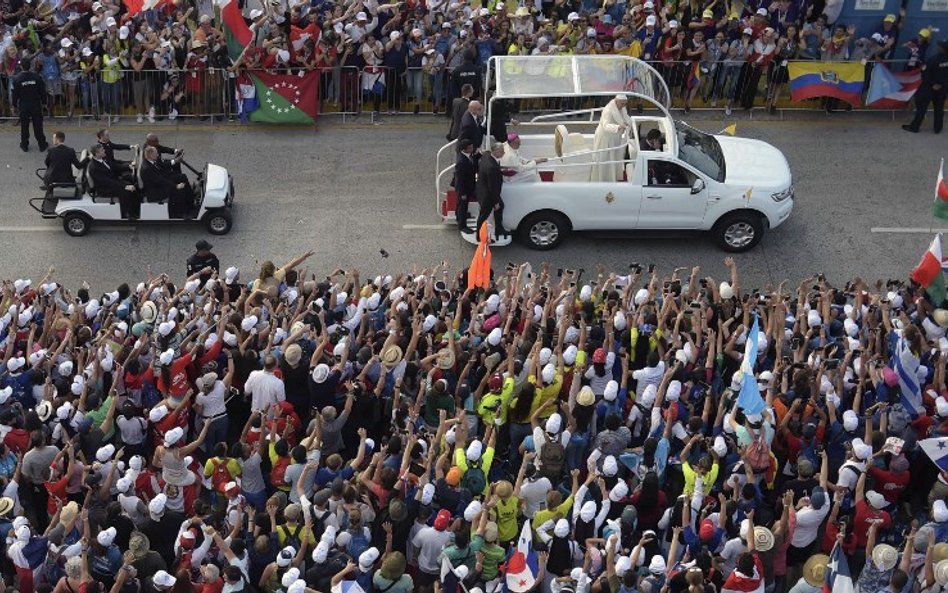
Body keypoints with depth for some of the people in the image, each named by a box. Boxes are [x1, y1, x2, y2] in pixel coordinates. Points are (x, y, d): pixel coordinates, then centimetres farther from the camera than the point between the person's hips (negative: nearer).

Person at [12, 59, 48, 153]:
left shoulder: (17, 79, -15)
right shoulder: (37, 77, -12)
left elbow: (15, 94, -7)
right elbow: (42, 91, -4)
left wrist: (15, 104, 8)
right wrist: (43, 101, 12)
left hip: (23, 106, -1)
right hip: (36, 105, 1)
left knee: (24, 126, 14)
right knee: (38, 125, 10)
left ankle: (24, 145, 23)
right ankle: (42, 145, 17)